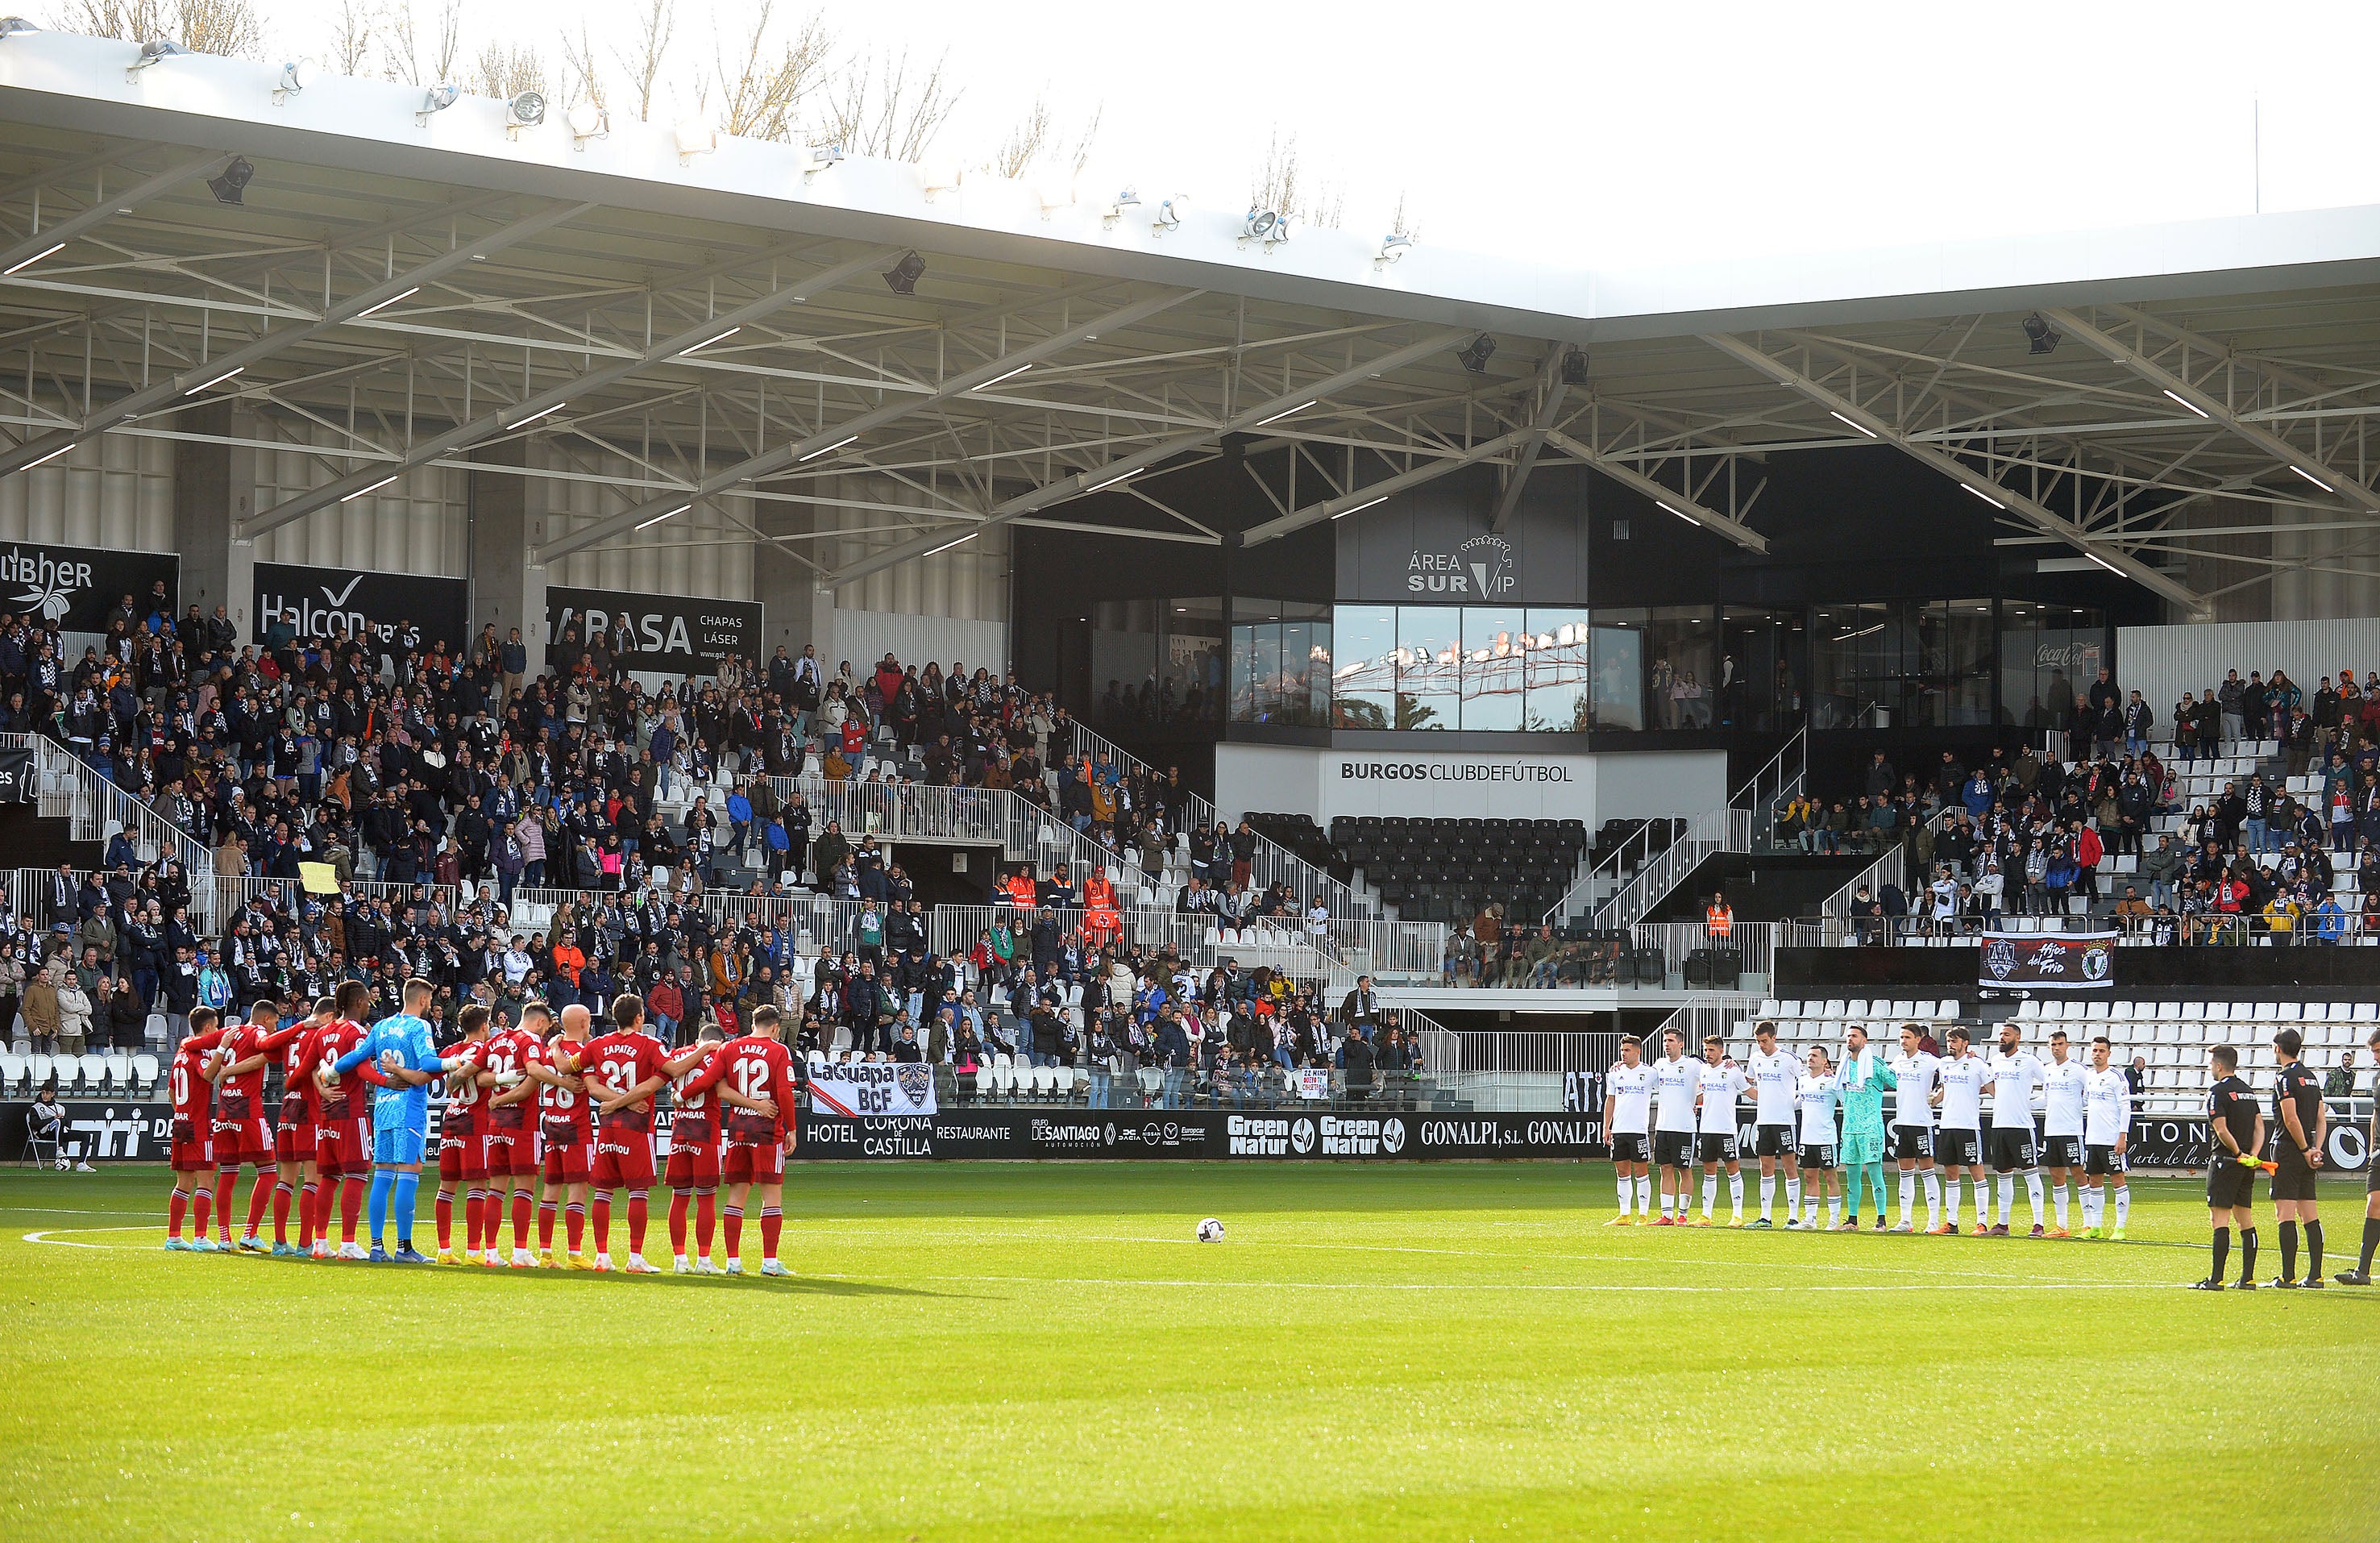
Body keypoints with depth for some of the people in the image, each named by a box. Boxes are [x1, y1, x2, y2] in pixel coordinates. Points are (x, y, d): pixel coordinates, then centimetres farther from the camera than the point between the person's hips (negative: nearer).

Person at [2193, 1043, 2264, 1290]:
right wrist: (2252, 1155, -1)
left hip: (2225, 1160, -8)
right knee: (2245, 1219, 11)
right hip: (2247, 1165, 8)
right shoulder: (2248, 1091, 15)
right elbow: (2259, 1127, 10)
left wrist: (2238, 1153, -8)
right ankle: (2248, 1278, 10)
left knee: (2220, 1218, -7)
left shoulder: (2218, 1092, -10)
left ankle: (2216, 1279, -10)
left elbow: (2222, 1130, -18)